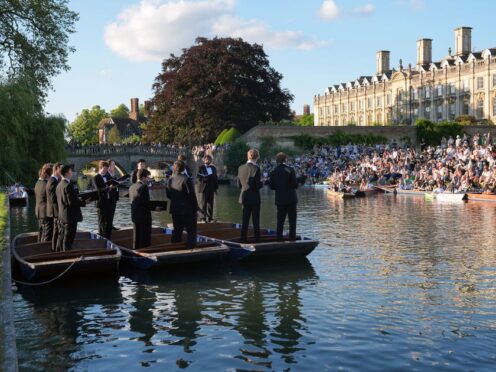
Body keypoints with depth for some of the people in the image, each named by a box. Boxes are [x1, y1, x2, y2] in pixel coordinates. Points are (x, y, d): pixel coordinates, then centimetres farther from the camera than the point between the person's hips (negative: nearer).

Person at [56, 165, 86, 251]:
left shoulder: (59, 185, 10)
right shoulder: (69, 185, -18)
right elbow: (72, 202, -22)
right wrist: (83, 203, -10)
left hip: (62, 215, 9)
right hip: (70, 216, -9)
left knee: (62, 237, 16)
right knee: (68, 238, -4)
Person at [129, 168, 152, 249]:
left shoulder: (132, 187, 7)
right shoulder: (144, 187, -17)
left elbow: (131, 200, 10)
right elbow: (146, 202, -20)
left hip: (135, 215, 8)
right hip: (144, 215, -8)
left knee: (136, 238, 15)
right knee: (145, 239, 0)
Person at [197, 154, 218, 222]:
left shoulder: (213, 168, 13)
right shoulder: (201, 168, 1)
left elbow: (215, 178, 13)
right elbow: (199, 178, -7)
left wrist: (216, 187, 7)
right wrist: (204, 179, -23)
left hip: (211, 188, 4)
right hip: (204, 188, -4)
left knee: (210, 203, 6)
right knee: (204, 203, -2)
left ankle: (210, 217, 11)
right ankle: (203, 217, 2)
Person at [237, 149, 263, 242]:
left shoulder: (241, 168, 2)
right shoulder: (256, 168, -15)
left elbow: (239, 185, 6)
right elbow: (257, 185, -17)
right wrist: (262, 183, 3)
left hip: (244, 197, 5)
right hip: (254, 198, -5)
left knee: (245, 220, 10)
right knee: (256, 221, 3)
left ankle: (243, 239, 11)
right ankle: (257, 239, 5)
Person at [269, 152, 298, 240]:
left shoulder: (273, 172, 1)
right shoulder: (290, 170, -11)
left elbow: (272, 186, 3)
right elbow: (295, 185, -13)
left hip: (280, 200, 4)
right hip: (291, 199, -3)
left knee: (280, 221, 10)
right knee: (292, 220, 5)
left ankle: (279, 239, 10)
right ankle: (292, 238, 5)